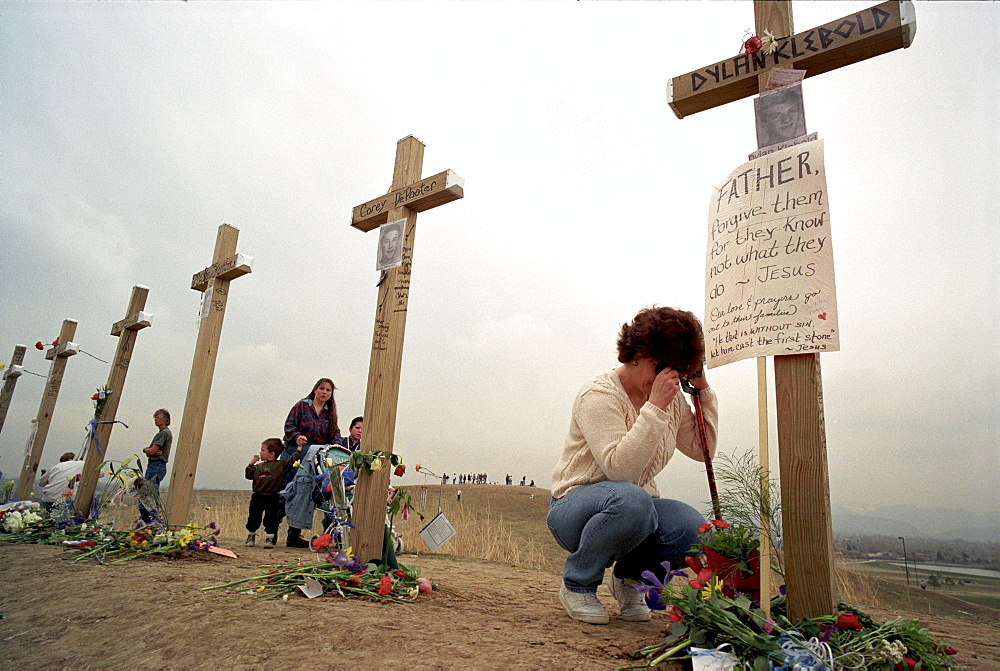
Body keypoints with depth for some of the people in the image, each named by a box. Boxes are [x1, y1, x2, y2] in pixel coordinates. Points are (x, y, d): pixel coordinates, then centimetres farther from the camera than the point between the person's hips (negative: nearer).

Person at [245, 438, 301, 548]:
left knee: (271, 519, 1)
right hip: (258, 497, 4)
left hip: (272, 499, -4)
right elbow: (249, 475, 8)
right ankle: (251, 536, 37)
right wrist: (251, 464, 0)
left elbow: (291, 461, -8)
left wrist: (299, 448, -11)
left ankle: (269, 538, 14)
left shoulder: (281, 464, -3)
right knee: (253, 518, 16)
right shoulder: (259, 466, 9)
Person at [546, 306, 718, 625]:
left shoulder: (672, 398, 4)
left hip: (637, 504, 6)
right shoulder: (599, 394, -20)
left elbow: (701, 449, 8)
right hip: (575, 508, -6)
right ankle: (577, 584, -11)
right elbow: (620, 468, -31)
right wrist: (655, 407, -34)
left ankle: (630, 576, 9)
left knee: (694, 532, -23)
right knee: (631, 499, -38)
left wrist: (703, 390, 0)